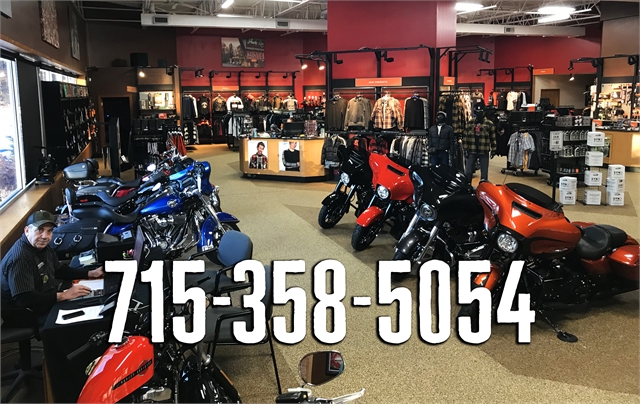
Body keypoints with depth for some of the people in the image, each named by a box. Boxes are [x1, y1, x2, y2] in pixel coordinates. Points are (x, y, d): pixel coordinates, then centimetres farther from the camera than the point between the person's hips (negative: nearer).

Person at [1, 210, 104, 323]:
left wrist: (90, 274, 8)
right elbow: (23, 299, -35)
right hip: (32, 313, -10)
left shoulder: (41, 246, 1)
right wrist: (63, 296, -32)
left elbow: (59, 270, 16)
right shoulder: (19, 259, -29)